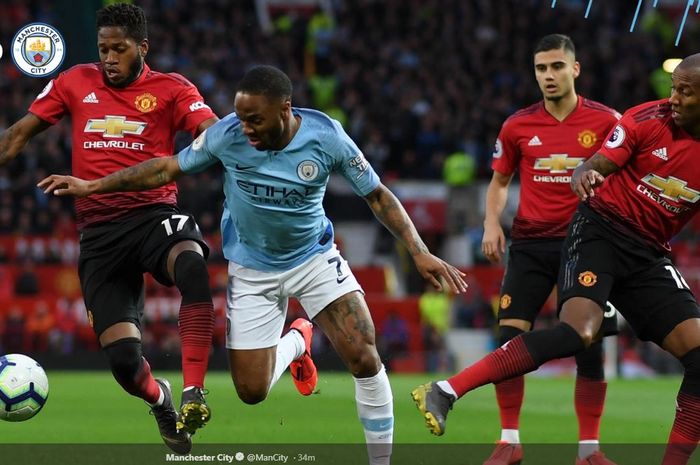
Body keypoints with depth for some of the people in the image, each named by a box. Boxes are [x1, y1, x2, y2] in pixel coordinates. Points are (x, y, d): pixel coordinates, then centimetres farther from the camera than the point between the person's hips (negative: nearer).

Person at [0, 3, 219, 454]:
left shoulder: (171, 89, 3)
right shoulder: (75, 83, 11)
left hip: (154, 214, -2)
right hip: (99, 231, 2)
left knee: (192, 267, -39)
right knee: (123, 357, -8)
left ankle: (193, 394, -35)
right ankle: (159, 399, 29)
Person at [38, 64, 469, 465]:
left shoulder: (326, 137, -22)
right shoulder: (228, 134, -20)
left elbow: (377, 194, -11)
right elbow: (168, 168, -6)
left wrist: (420, 252, -20)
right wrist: (93, 186, -7)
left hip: (314, 255, -1)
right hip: (252, 269, 1)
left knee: (365, 359, -19)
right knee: (251, 391, -2)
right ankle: (295, 341, 33)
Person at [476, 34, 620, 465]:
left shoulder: (606, 121, -2)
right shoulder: (517, 126, 4)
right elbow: (500, 181, 17)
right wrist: (492, 222, 1)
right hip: (531, 244, 1)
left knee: (590, 346, -3)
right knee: (510, 337, -9)